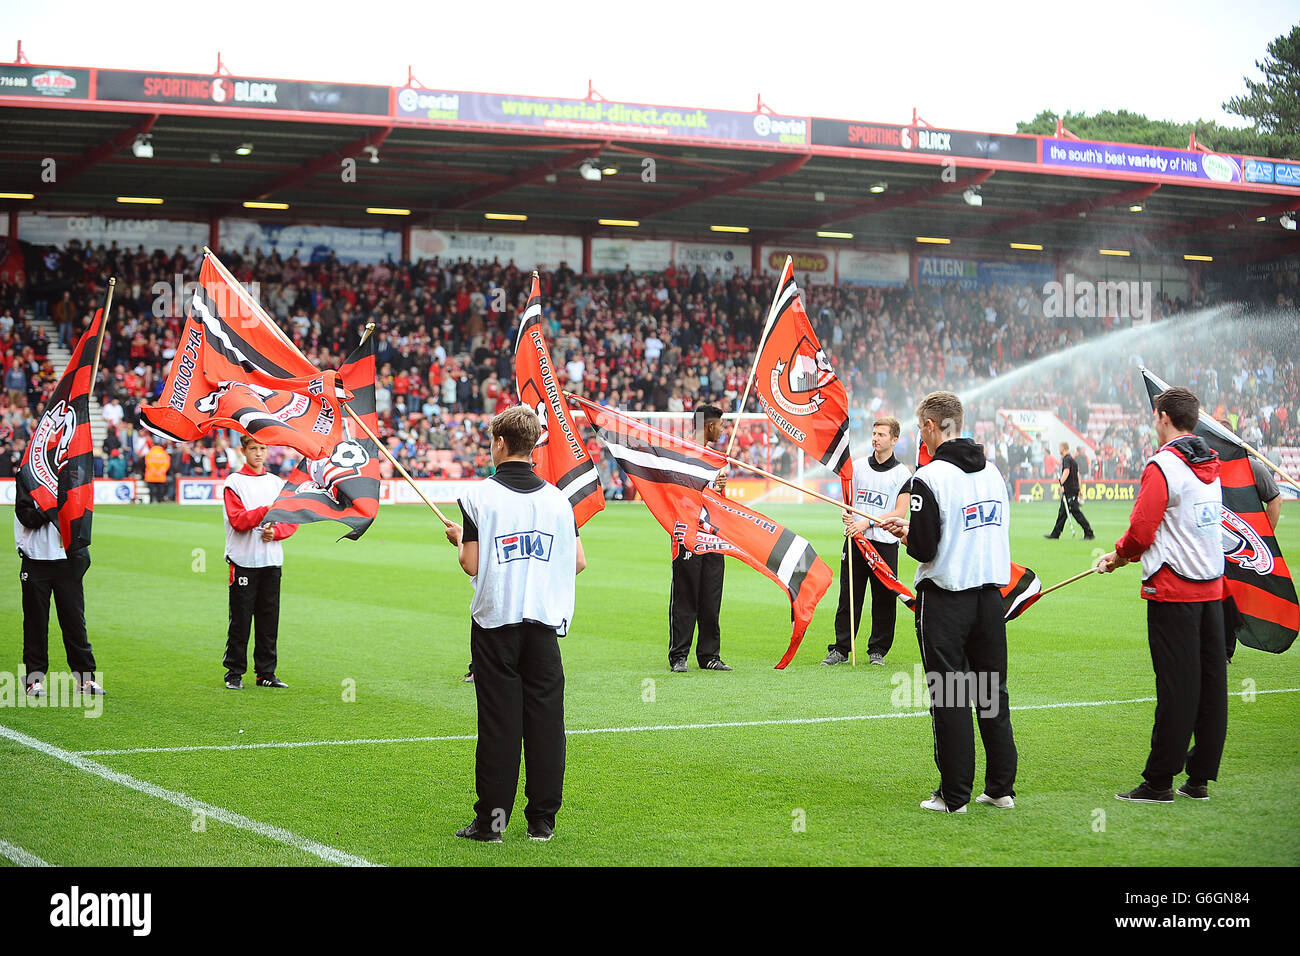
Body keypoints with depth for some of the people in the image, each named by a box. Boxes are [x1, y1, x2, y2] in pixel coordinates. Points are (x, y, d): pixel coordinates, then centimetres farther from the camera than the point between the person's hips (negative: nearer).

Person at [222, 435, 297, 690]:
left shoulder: (278, 483, 12)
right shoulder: (234, 482, -2)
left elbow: (293, 519, 11)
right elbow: (238, 521, -13)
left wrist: (275, 531, -9)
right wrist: (268, 510, -25)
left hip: (272, 561, 4)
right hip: (243, 561, -4)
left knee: (269, 619, 6)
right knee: (240, 619, -2)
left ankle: (266, 673, 13)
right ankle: (234, 673, 6)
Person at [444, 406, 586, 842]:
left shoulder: (480, 496, -6)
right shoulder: (557, 498, 4)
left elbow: (472, 566, -9)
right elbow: (579, 562, 6)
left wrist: (459, 540, 11)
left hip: (495, 620, -2)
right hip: (545, 622, 2)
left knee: (497, 719, 1)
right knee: (545, 719, 5)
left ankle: (492, 817, 1)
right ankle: (542, 819, 7)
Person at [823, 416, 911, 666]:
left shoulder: (902, 474, -1)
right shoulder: (857, 465, 10)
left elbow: (900, 512, -7)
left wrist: (867, 523, -16)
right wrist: (847, 515, -7)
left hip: (885, 544, -3)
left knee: (884, 599, 1)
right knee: (849, 596, 3)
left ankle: (878, 650, 12)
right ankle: (841, 648, 8)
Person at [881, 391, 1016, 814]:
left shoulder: (929, 477, -14)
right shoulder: (993, 472, 7)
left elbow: (923, 549, -18)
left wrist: (906, 533, 6)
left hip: (946, 599, -6)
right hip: (991, 593, 6)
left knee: (949, 699, 1)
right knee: (992, 694, 13)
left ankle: (954, 796, 5)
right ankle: (1001, 789, 18)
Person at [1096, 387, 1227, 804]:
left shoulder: (1163, 466, -13)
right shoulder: (1211, 466, 12)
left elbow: (1140, 532, -16)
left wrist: (1119, 554, 7)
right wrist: (1126, 555, 18)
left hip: (1173, 591, -7)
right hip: (1212, 588, 7)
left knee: (1175, 687, -5)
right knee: (1211, 681, 8)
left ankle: (1159, 781, 1)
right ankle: (1200, 778, 14)